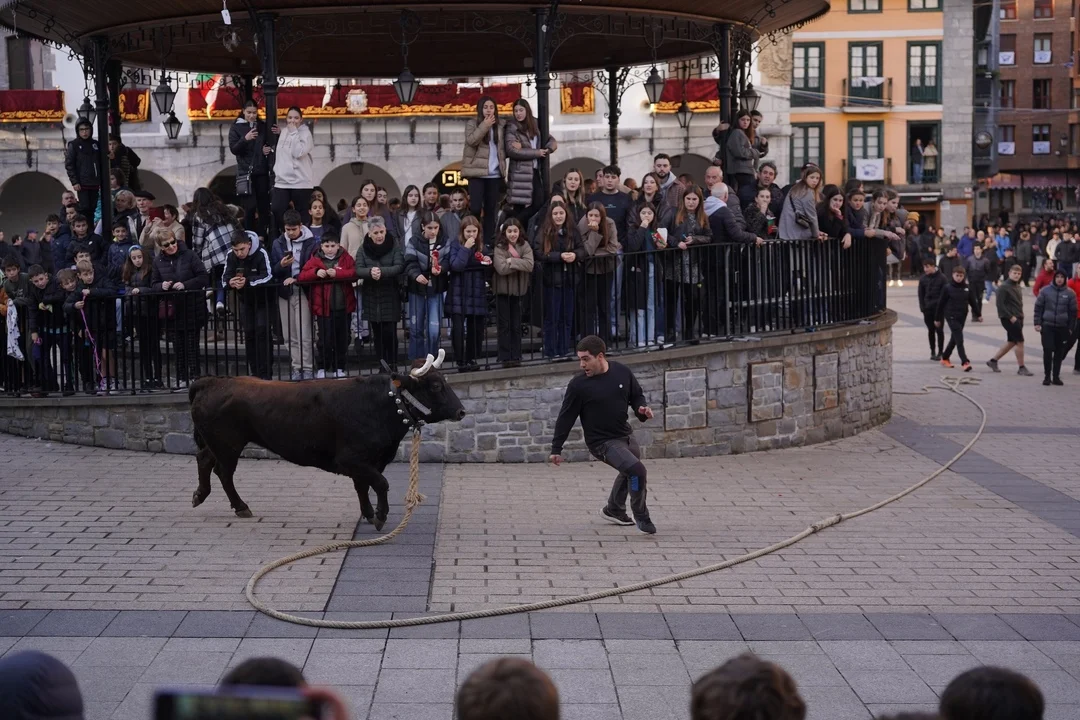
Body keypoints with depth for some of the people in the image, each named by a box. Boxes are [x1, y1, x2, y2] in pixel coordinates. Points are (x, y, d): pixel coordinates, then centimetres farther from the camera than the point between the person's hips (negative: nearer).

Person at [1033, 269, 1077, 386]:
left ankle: (1056, 376, 15)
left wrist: (1070, 327, 3)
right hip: (1047, 326, -1)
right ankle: (1047, 376, 5)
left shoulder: (1070, 293, 2)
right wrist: (1037, 323, -3)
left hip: (1063, 328, 1)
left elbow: (1073, 312, 6)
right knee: (1047, 351, -5)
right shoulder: (1045, 291, 0)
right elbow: (1038, 307, 3)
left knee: (1059, 353, 5)